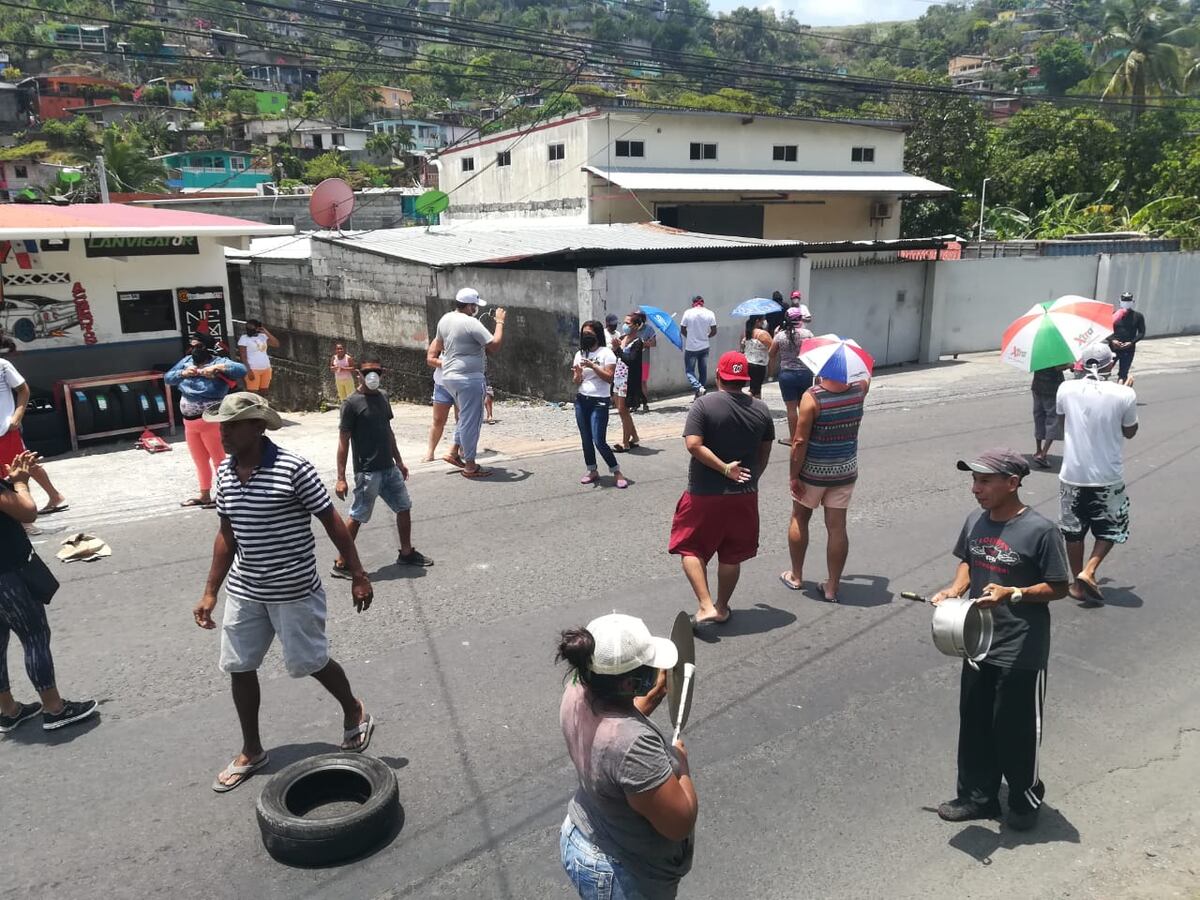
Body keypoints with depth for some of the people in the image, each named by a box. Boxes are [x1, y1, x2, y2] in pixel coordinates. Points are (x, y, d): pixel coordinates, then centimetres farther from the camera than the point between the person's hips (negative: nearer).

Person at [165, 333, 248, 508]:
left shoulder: (218, 362, -13)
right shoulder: (187, 361, 6)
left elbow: (242, 370, -27)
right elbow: (167, 377, 10)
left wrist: (216, 368, -30)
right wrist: (183, 373, -8)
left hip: (210, 421, -7)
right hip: (189, 422, 8)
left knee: (219, 460, 3)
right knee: (200, 461, 19)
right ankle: (204, 495, 33)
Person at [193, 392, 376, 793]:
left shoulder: (293, 468, -20)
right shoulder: (225, 473, 0)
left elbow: (332, 523, -13)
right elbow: (227, 535, 10)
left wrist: (358, 576, -11)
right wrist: (210, 592, 10)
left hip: (294, 591, -6)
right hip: (243, 591, 6)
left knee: (309, 662, 7)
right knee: (239, 668, 12)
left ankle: (354, 711, 35)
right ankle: (251, 752, 31)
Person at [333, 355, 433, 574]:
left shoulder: (382, 396, 8)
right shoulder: (352, 403, -13)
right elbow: (343, 442, -13)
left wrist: (399, 462, 20)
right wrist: (341, 478, -16)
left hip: (389, 468, 7)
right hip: (367, 472, -7)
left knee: (404, 507, 14)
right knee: (357, 517, 0)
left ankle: (406, 552, 30)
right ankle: (341, 564, 11)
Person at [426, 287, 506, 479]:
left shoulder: (444, 319, 9)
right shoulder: (471, 323, -18)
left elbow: (439, 343, 24)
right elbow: (495, 346, -18)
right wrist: (500, 322, -7)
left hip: (448, 377, 9)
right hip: (469, 379, -9)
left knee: (465, 417, 22)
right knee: (470, 421, -2)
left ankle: (453, 452, 22)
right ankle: (470, 466, 4)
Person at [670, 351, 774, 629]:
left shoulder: (704, 404, -12)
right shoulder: (761, 410, 1)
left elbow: (694, 445, -22)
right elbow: (764, 454, 8)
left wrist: (724, 468, -15)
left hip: (704, 495, -4)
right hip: (744, 495, 4)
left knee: (691, 549, 10)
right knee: (732, 555, 16)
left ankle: (706, 606, -2)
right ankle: (722, 607, 28)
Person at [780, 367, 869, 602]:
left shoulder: (812, 397, -20)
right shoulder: (859, 390, -6)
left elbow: (800, 441, -19)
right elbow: (867, 378, 21)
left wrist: (793, 475, -12)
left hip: (813, 471, -3)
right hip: (846, 471, 3)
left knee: (799, 519, 18)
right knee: (837, 527, 8)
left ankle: (796, 576, 29)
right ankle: (832, 587, 15)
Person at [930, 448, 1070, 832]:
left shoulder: (1040, 530, -18)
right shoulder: (975, 521, -1)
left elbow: (1058, 587, -12)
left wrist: (1011, 593, -25)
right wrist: (955, 589, -3)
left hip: (1022, 651, -6)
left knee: (1016, 729, 10)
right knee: (974, 724, 16)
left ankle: (1026, 799, 35)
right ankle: (977, 796, 34)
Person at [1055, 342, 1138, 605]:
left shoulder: (1066, 389, -7)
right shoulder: (1124, 394, -12)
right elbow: (1130, 432, 4)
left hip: (1072, 475, 2)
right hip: (1108, 477, -2)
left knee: (1073, 530, 16)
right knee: (1111, 529, 18)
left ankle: (1078, 583, 25)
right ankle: (1089, 571, 0)